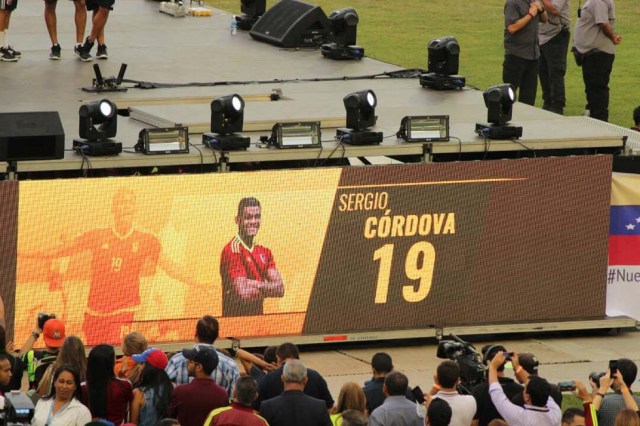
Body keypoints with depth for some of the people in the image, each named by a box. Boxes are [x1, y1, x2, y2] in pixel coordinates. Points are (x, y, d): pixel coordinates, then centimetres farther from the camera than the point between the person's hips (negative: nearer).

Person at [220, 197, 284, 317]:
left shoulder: (264, 252, 12)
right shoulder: (232, 250, -10)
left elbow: (280, 289, 4)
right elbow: (244, 294, -19)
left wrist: (257, 285, -12)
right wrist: (267, 287, -3)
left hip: (258, 320, 6)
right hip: (235, 318, -6)